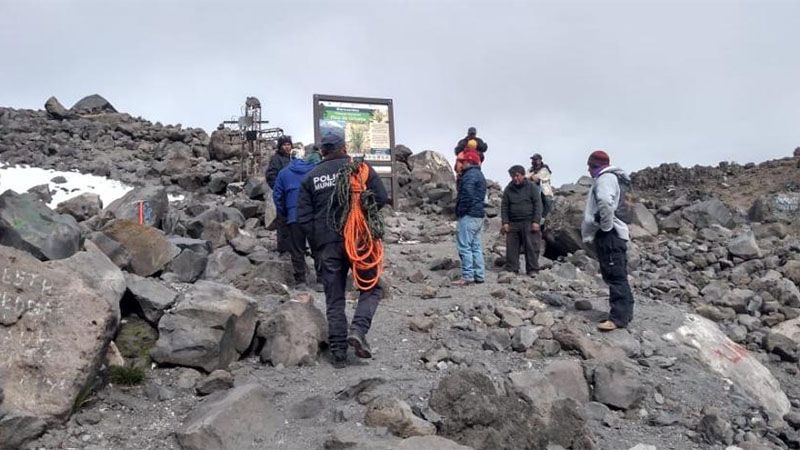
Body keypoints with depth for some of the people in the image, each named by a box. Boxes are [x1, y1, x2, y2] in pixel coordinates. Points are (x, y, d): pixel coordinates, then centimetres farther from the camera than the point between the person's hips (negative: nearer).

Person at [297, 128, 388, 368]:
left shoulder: (310, 177, 8)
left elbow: (303, 216, 5)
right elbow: (381, 198, -3)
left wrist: (316, 245, 11)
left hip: (326, 244, 3)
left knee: (334, 299, 9)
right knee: (371, 287, 11)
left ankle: (338, 352, 9)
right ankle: (358, 330, -11)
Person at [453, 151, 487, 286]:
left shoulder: (470, 175, -14)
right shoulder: (479, 174, 20)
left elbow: (467, 195, -24)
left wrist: (461, 211, -15)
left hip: (469, 215, -11)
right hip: (478, 215, 11)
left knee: (465, 247, -8)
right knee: (476, 247, 13)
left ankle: (467, 276, -8)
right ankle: (479, 275, 17)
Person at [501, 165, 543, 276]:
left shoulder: (532, 187, 3)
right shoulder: (508, 189, 11)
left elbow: (538, 204, -1)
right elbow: (504, 207, 10)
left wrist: (536, 221, -9)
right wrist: (505, 222, 0)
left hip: (529, 223, -3)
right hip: (513, 223, 3)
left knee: (531, 247, -3)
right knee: (511, 248, 1)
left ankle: (532, 270, 4)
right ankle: (511, 270, 9)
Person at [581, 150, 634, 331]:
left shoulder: (605, 178, -11)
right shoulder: (607, 178, 22)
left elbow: (605, 201, -31)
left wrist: (606, 225, -21)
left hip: (609, 235, -10)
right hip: (609, 235, 10)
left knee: (615, 275, -11)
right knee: (616, 275, 14)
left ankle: (619, 317, -11)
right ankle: (624, 312, 21)